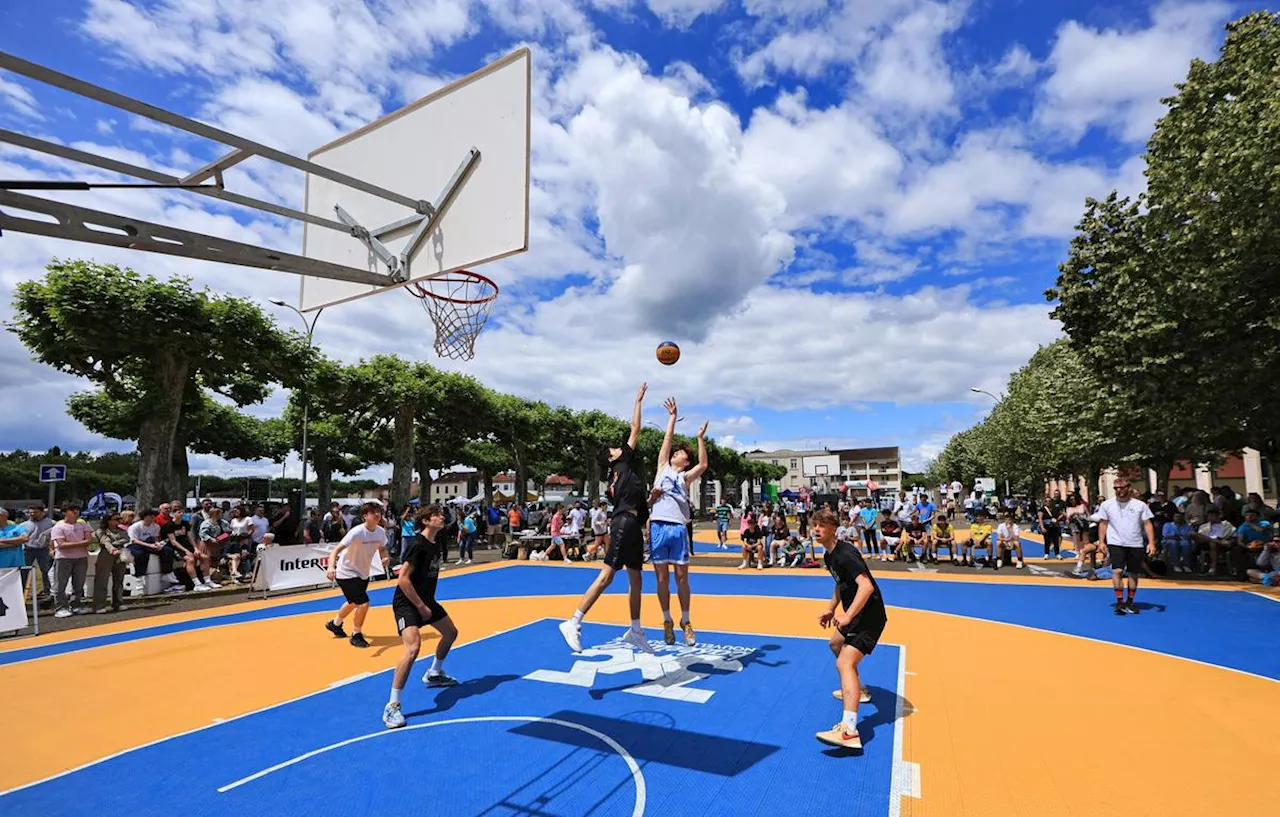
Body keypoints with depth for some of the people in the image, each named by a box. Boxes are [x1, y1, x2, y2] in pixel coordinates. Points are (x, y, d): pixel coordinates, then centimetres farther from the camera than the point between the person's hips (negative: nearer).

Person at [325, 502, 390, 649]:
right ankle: (356, 635, 8)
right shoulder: (356, 532, -29)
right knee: (364, 604, -16)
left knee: (354, 602, 27)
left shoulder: (381, 531, -10)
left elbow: (382, 548, 9)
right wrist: (331, 567, -52)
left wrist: (385, 557, -14)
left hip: (363, 574, 8)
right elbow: (337, 550, -34)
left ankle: (335, 624, 56)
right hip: (347, 573, -8)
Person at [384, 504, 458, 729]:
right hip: (407, 602, -10)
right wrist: (421, 607, -21)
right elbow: (403, 580, -25)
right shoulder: (417, 545, -22)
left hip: (426, 600, 10)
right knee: (413, 646, -27)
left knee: (450, 632, 20)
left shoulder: (435, 544, 4)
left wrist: (428, 603, 13)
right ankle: (392, 706, -16)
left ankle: (433, 674, 43)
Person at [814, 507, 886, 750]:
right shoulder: (828, 556, 8)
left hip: (869, 615, -11)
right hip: (854, 614, 11)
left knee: (844, 663, -25)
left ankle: (849, 730, -37)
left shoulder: (845, 554, -23)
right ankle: (857, 690, 54)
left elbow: (867, 586, -35)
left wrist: (847, 616, -39)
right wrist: (831, 610, 19)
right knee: (836, 644, 33)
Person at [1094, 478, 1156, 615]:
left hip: (1135, 544, 1)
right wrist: (1101, 542, 0)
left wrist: (1151, 542, -9)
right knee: (1117, 571, -14)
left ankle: (1130, 602, 23)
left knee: (1133, 573, 8)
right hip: (1115, 543, -1)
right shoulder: (1107, 505, 1)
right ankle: (1119, 601, -7)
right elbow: (1103, 524, 6)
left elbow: (1147, 524, 1)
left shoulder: (1140, 505, 1)